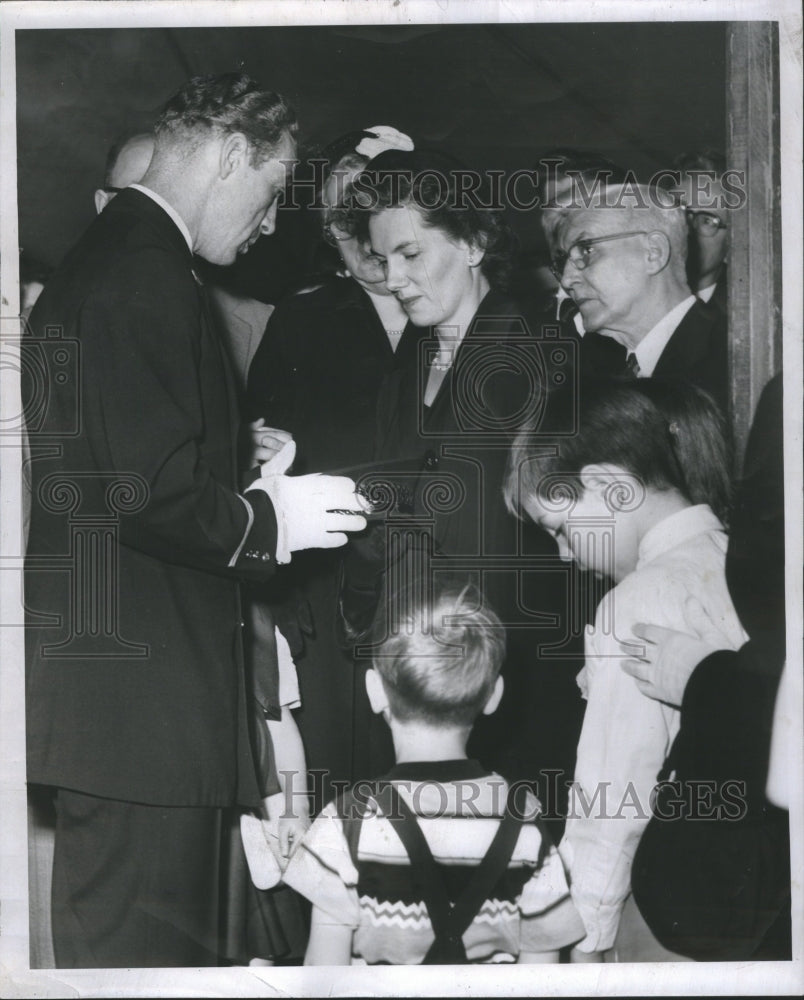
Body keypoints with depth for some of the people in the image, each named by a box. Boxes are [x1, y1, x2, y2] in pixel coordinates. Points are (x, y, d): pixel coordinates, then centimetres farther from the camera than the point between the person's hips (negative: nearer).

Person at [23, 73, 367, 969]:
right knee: (144, 945, -3)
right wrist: (268, 518, -9)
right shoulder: (148, 275, -16)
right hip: (136, 694, -11)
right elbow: (151, 493, -24)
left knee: (103, 932, 17)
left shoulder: (101, 257, 17)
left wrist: (253, 494, 15)